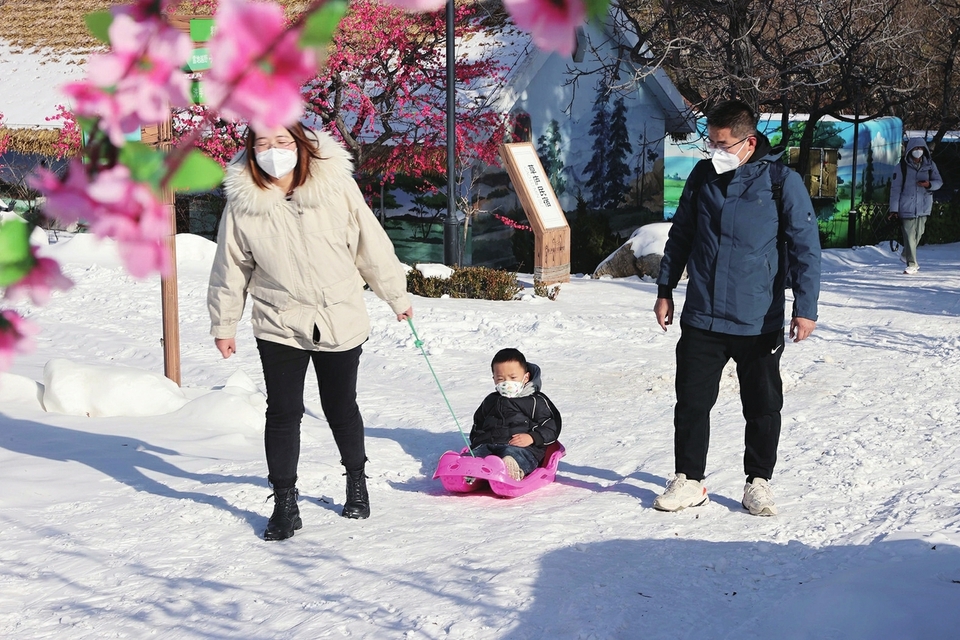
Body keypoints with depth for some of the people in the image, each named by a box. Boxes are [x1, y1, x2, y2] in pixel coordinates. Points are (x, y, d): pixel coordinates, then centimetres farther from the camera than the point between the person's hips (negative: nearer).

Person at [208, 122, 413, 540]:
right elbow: (230, 269, 4)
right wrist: (223, 324, 10)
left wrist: (397, 296, 9)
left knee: (340, 408, 14)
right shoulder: (243, 203, -8)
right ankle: (285, 504, 11)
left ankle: (356, 481, 38)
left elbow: (371, 244, 1)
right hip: (279, 326, 0)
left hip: (340, 321, 0)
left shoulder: (336, 186, -10)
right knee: (283, 413, -2)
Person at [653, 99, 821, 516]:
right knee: (691, 403, 5)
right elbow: (680, 236, 16)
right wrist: (665, 290, 15)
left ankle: (758, 482, 23)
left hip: (758, 323, -3)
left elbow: (806, 248, -5)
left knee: (763, 407, 8)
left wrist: (806, 307, -10)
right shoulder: (702, 176, 6)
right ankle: (688, 480, 18)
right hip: (700, 319, 3)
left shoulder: (782, 182, -6)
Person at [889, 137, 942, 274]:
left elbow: (939, 181, 8)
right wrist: (894, 209, -10)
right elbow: (895, 188, -6)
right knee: (909, 235, -5)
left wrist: (929, 184, -17)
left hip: (924, 207, 4)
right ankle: (911, 264, 2)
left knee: (918, 234, 13)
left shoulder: (930, 165, 2)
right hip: (907, 207, -4)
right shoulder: (902, 167, -7)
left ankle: (906, 255, 37)